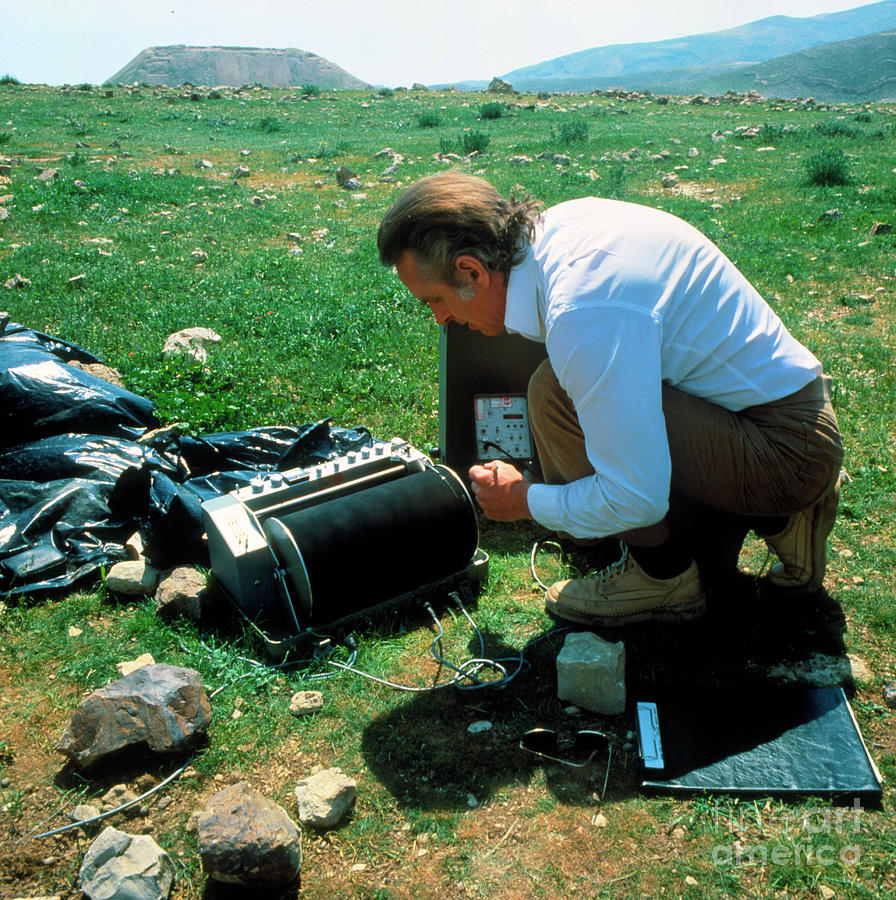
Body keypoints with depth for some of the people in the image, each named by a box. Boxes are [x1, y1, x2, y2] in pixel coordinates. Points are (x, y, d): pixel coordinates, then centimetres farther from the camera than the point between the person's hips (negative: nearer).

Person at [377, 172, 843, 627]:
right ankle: (779, 520, 15)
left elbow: (635, 499, -27)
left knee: (556, 394, -23)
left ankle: (662, 577, -4)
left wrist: (526, 501, -9)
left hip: (788, 449, -9)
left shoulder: (583, 314, -31)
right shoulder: (562, 220, -2)